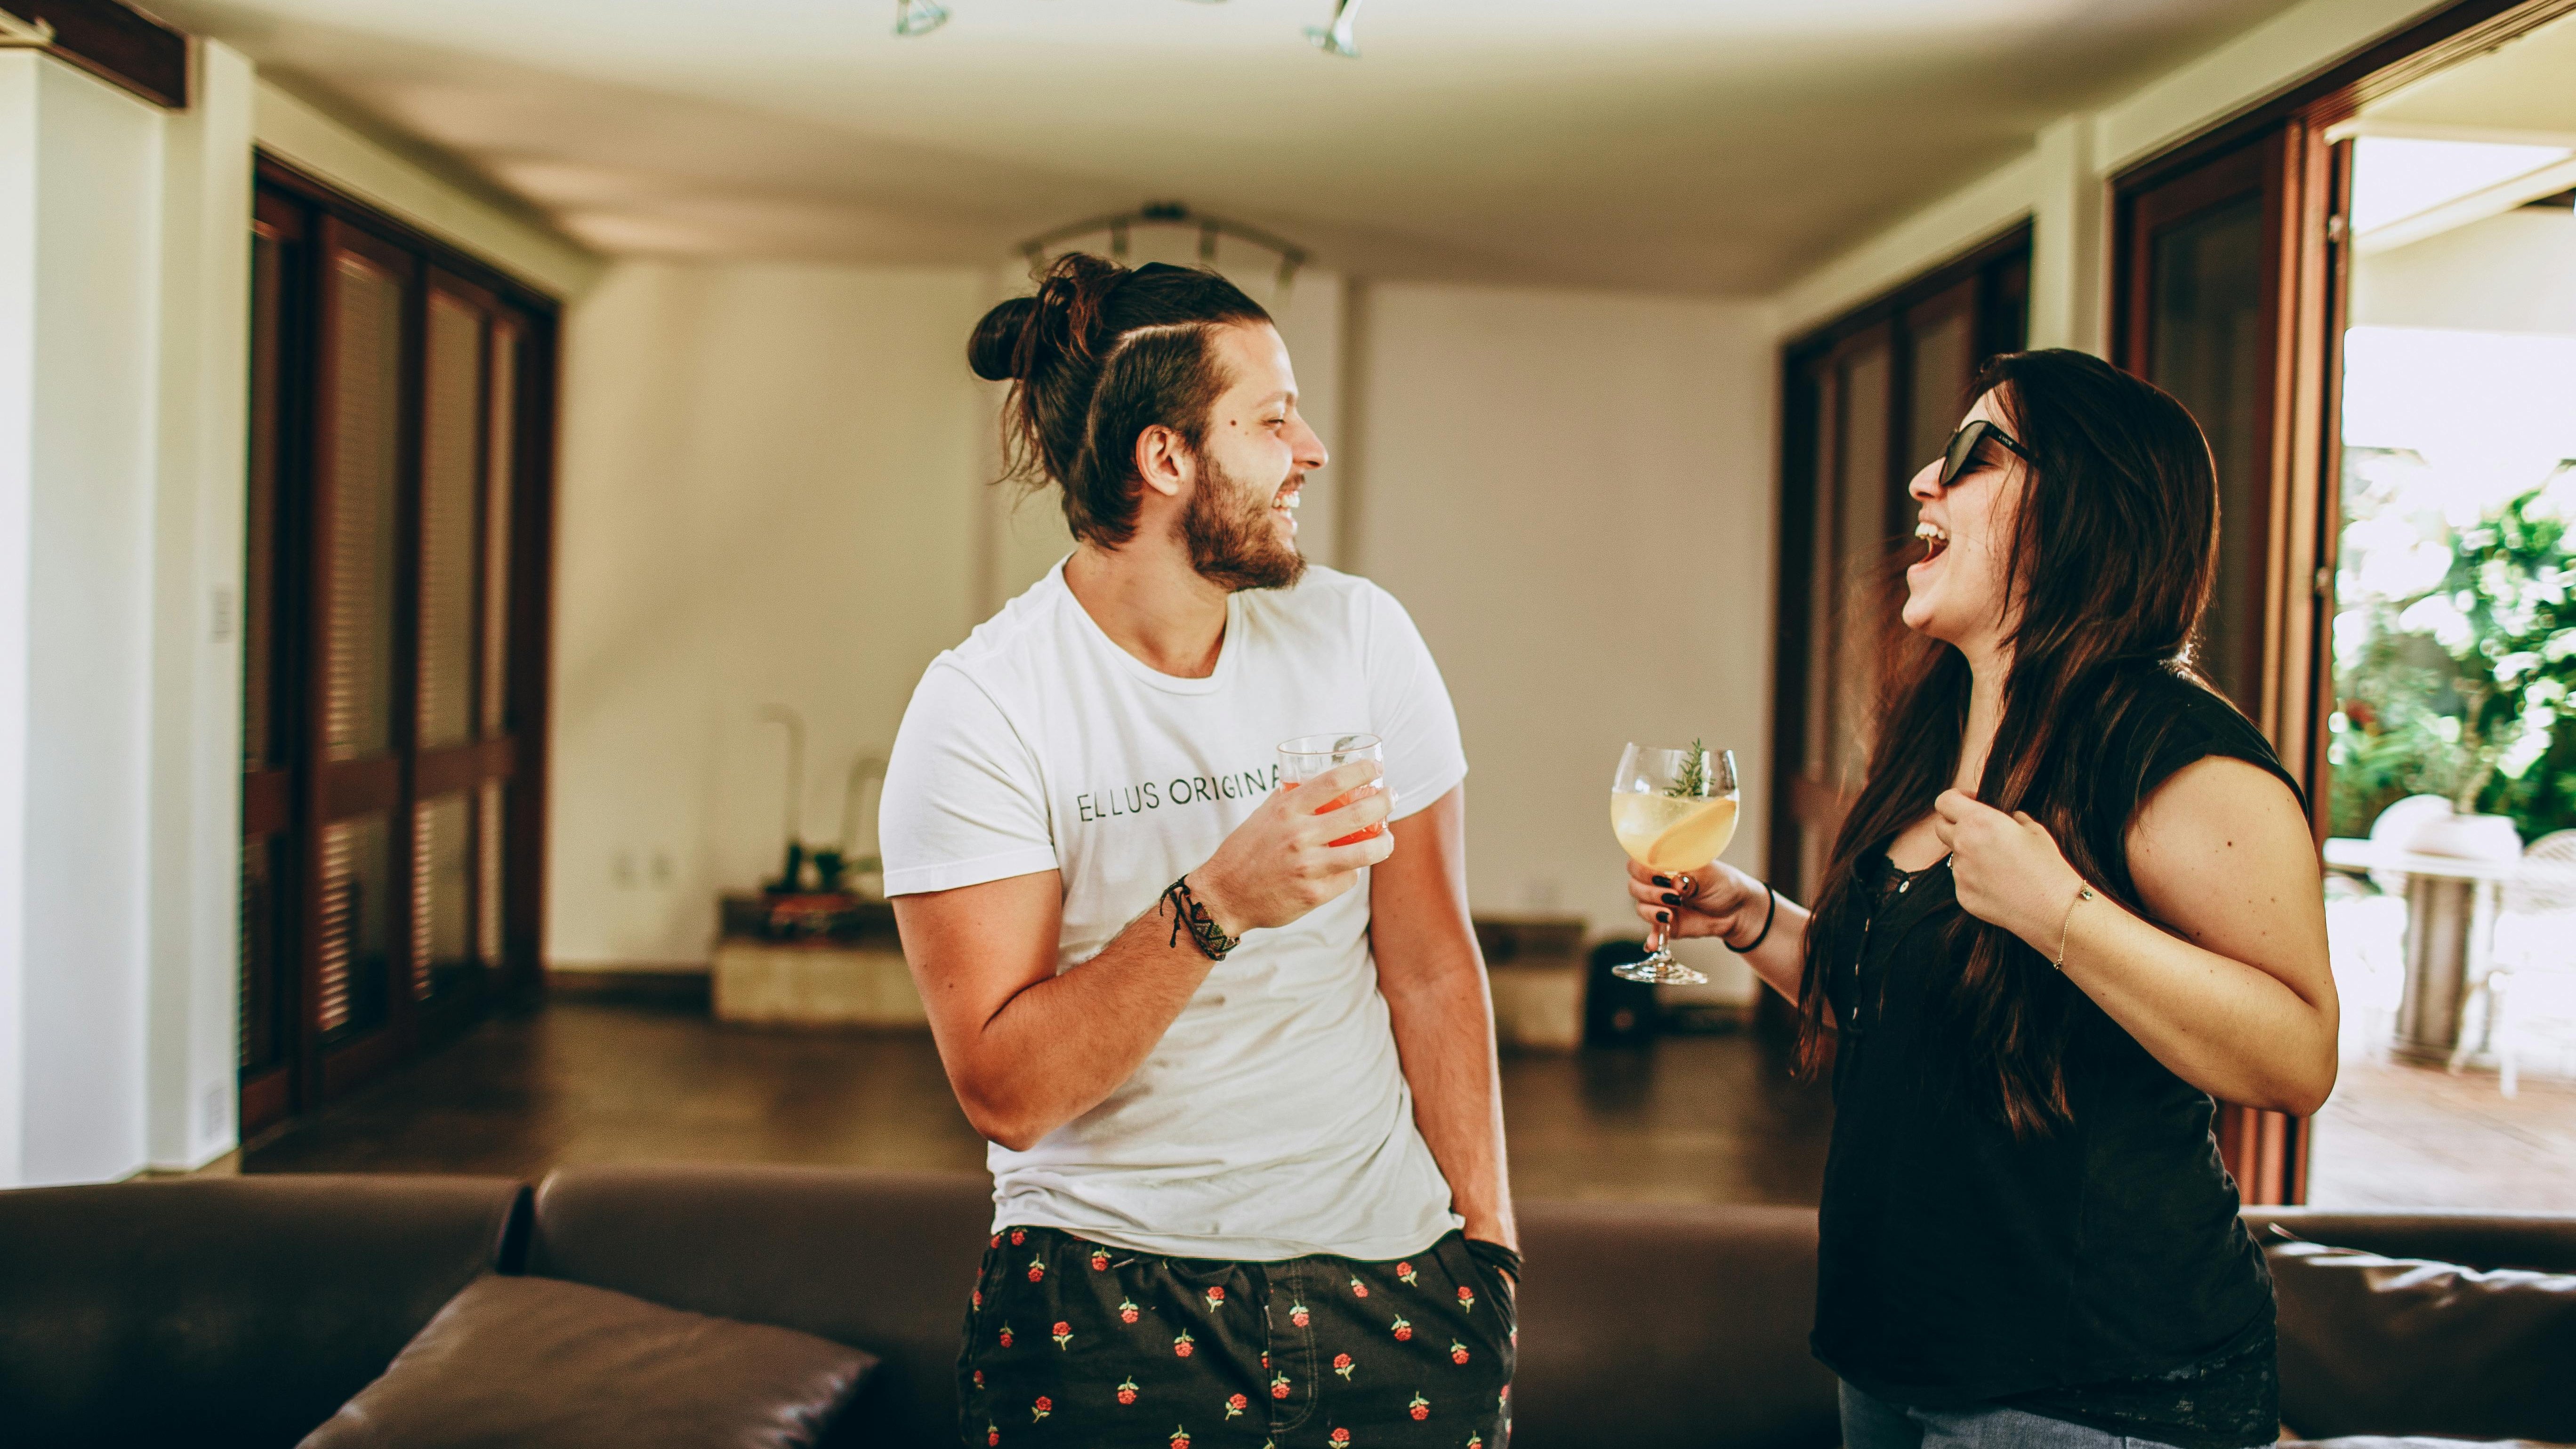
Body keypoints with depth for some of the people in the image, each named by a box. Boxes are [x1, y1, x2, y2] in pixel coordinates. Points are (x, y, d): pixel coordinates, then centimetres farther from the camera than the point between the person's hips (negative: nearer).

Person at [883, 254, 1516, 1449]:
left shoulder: (1359, 636, -1)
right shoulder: (979, 708, -12)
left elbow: (1432, 967, 1)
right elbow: (1003, 1091, -16)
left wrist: (1487, 1248, -2)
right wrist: (1215, 905, -27)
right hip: (1104, 1296, -2)